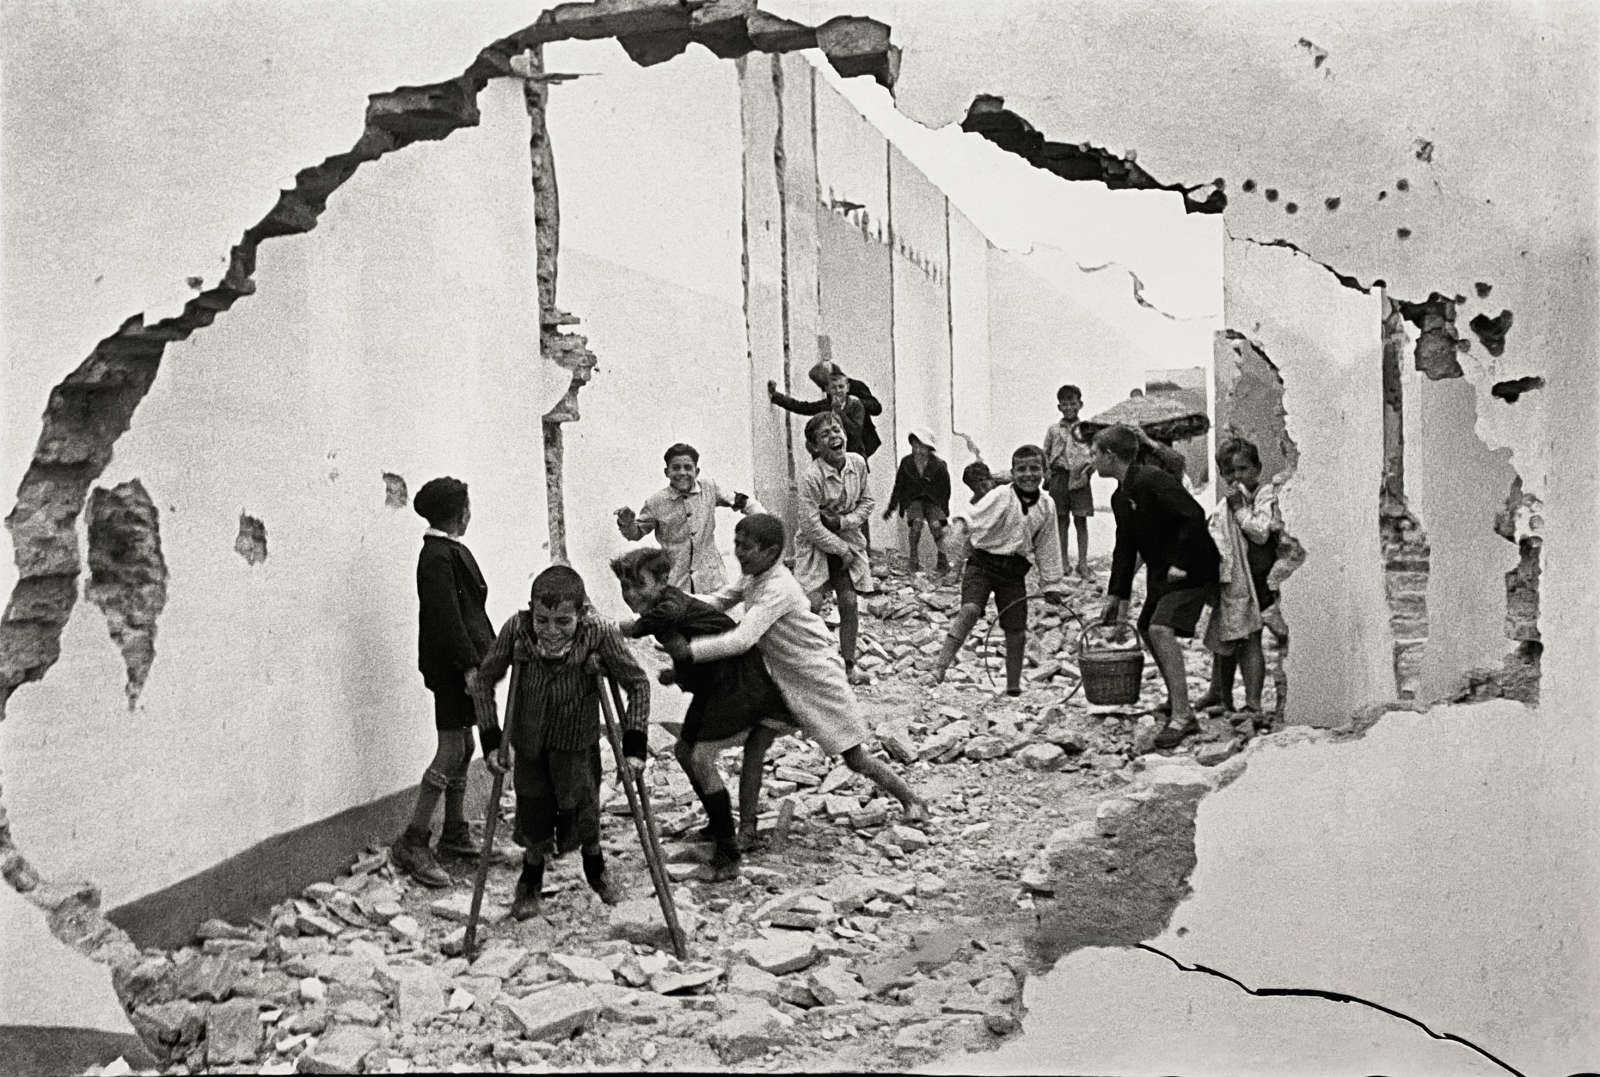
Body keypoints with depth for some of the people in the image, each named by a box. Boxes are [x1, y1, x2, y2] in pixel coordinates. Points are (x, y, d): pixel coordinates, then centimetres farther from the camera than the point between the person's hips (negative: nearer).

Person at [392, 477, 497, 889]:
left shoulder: (451, 550, 14)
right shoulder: (438, 557, -17)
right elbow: (446, 617, -22)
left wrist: (488, 653, 19)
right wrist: (469, 666, -24)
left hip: (466, 661, 10)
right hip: (452, 666, -10)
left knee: (463, 747, 15)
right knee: (452, 750, -9)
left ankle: (454, 832, 26)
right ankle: (412, 843, -4)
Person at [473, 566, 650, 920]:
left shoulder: (600, 636, -27)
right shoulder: (516, 629, -24)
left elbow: (637, 683, -15)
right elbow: (486, 678, -9)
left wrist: (634, 745, -19)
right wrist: (493, 738, -12)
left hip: (577, 744, -1)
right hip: (528, 743, 1)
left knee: (580, 814, 6)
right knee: (533, 815, 10)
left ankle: (596, 870, 41)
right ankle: (530, 884, 40)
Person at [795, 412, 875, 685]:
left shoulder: (857, 463, -8)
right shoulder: (811, 475, -24)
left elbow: (867, 502, 5)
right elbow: (812, 526, -21)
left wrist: (844, 521, -13)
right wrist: (842, 550, -14)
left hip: (846, 538, 4)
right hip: (815, 542, -4)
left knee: (850, 603, 0)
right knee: (813, 602, -14)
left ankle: (849, 665, 14)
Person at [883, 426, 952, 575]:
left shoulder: (939, 465, -10)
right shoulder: (906, 462, -4)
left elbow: (945, 490, 2)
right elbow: (898, 486, 8)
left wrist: (944, 511, 3)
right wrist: (891, 507, 11)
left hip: (933, 500, -1)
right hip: (913, 499, 1)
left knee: (936, 525, -24)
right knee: (916, 522, -27)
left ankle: (942, 559, -12)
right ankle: (914, 558, -16)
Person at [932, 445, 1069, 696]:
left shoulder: (1047, 506, 4)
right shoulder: (1000, 497, -9)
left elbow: (1047, 548, 13)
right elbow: (973, 515, -19)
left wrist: (1051, 584, 17)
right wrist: (960, 526, -43)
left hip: (1014, 573, 4)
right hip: (983, 563, -4)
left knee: (1016, 631, 4)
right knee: (970, 609, -26)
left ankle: (1014, 686, 21)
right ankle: (940, 666, -23)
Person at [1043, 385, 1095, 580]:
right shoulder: (1053, 429, 7)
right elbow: (1045, 454, 10)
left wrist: (1089, 468, -10)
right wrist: (1047, 476, 0)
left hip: (1079, 478, -1)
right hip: (1059, 476, 1)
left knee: (1081, 520, 2)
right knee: (1061, 520, 6)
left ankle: (1083, 562, 7)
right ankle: (1063, 561, 14)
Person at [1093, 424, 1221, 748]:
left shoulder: (1153, 480, -19)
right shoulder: (1121, 497, 11)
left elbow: (1195, 516, -27)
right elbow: (1125, 549, 16)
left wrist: (1181, 563, -25)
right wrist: (1118, 595, 12)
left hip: (1190, 569, -10)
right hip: (1160, 573, 10)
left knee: (1161, 628, -23)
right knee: (1147, 630, 15)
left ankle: (1182, 715, -22)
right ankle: (1176, 700, 32)